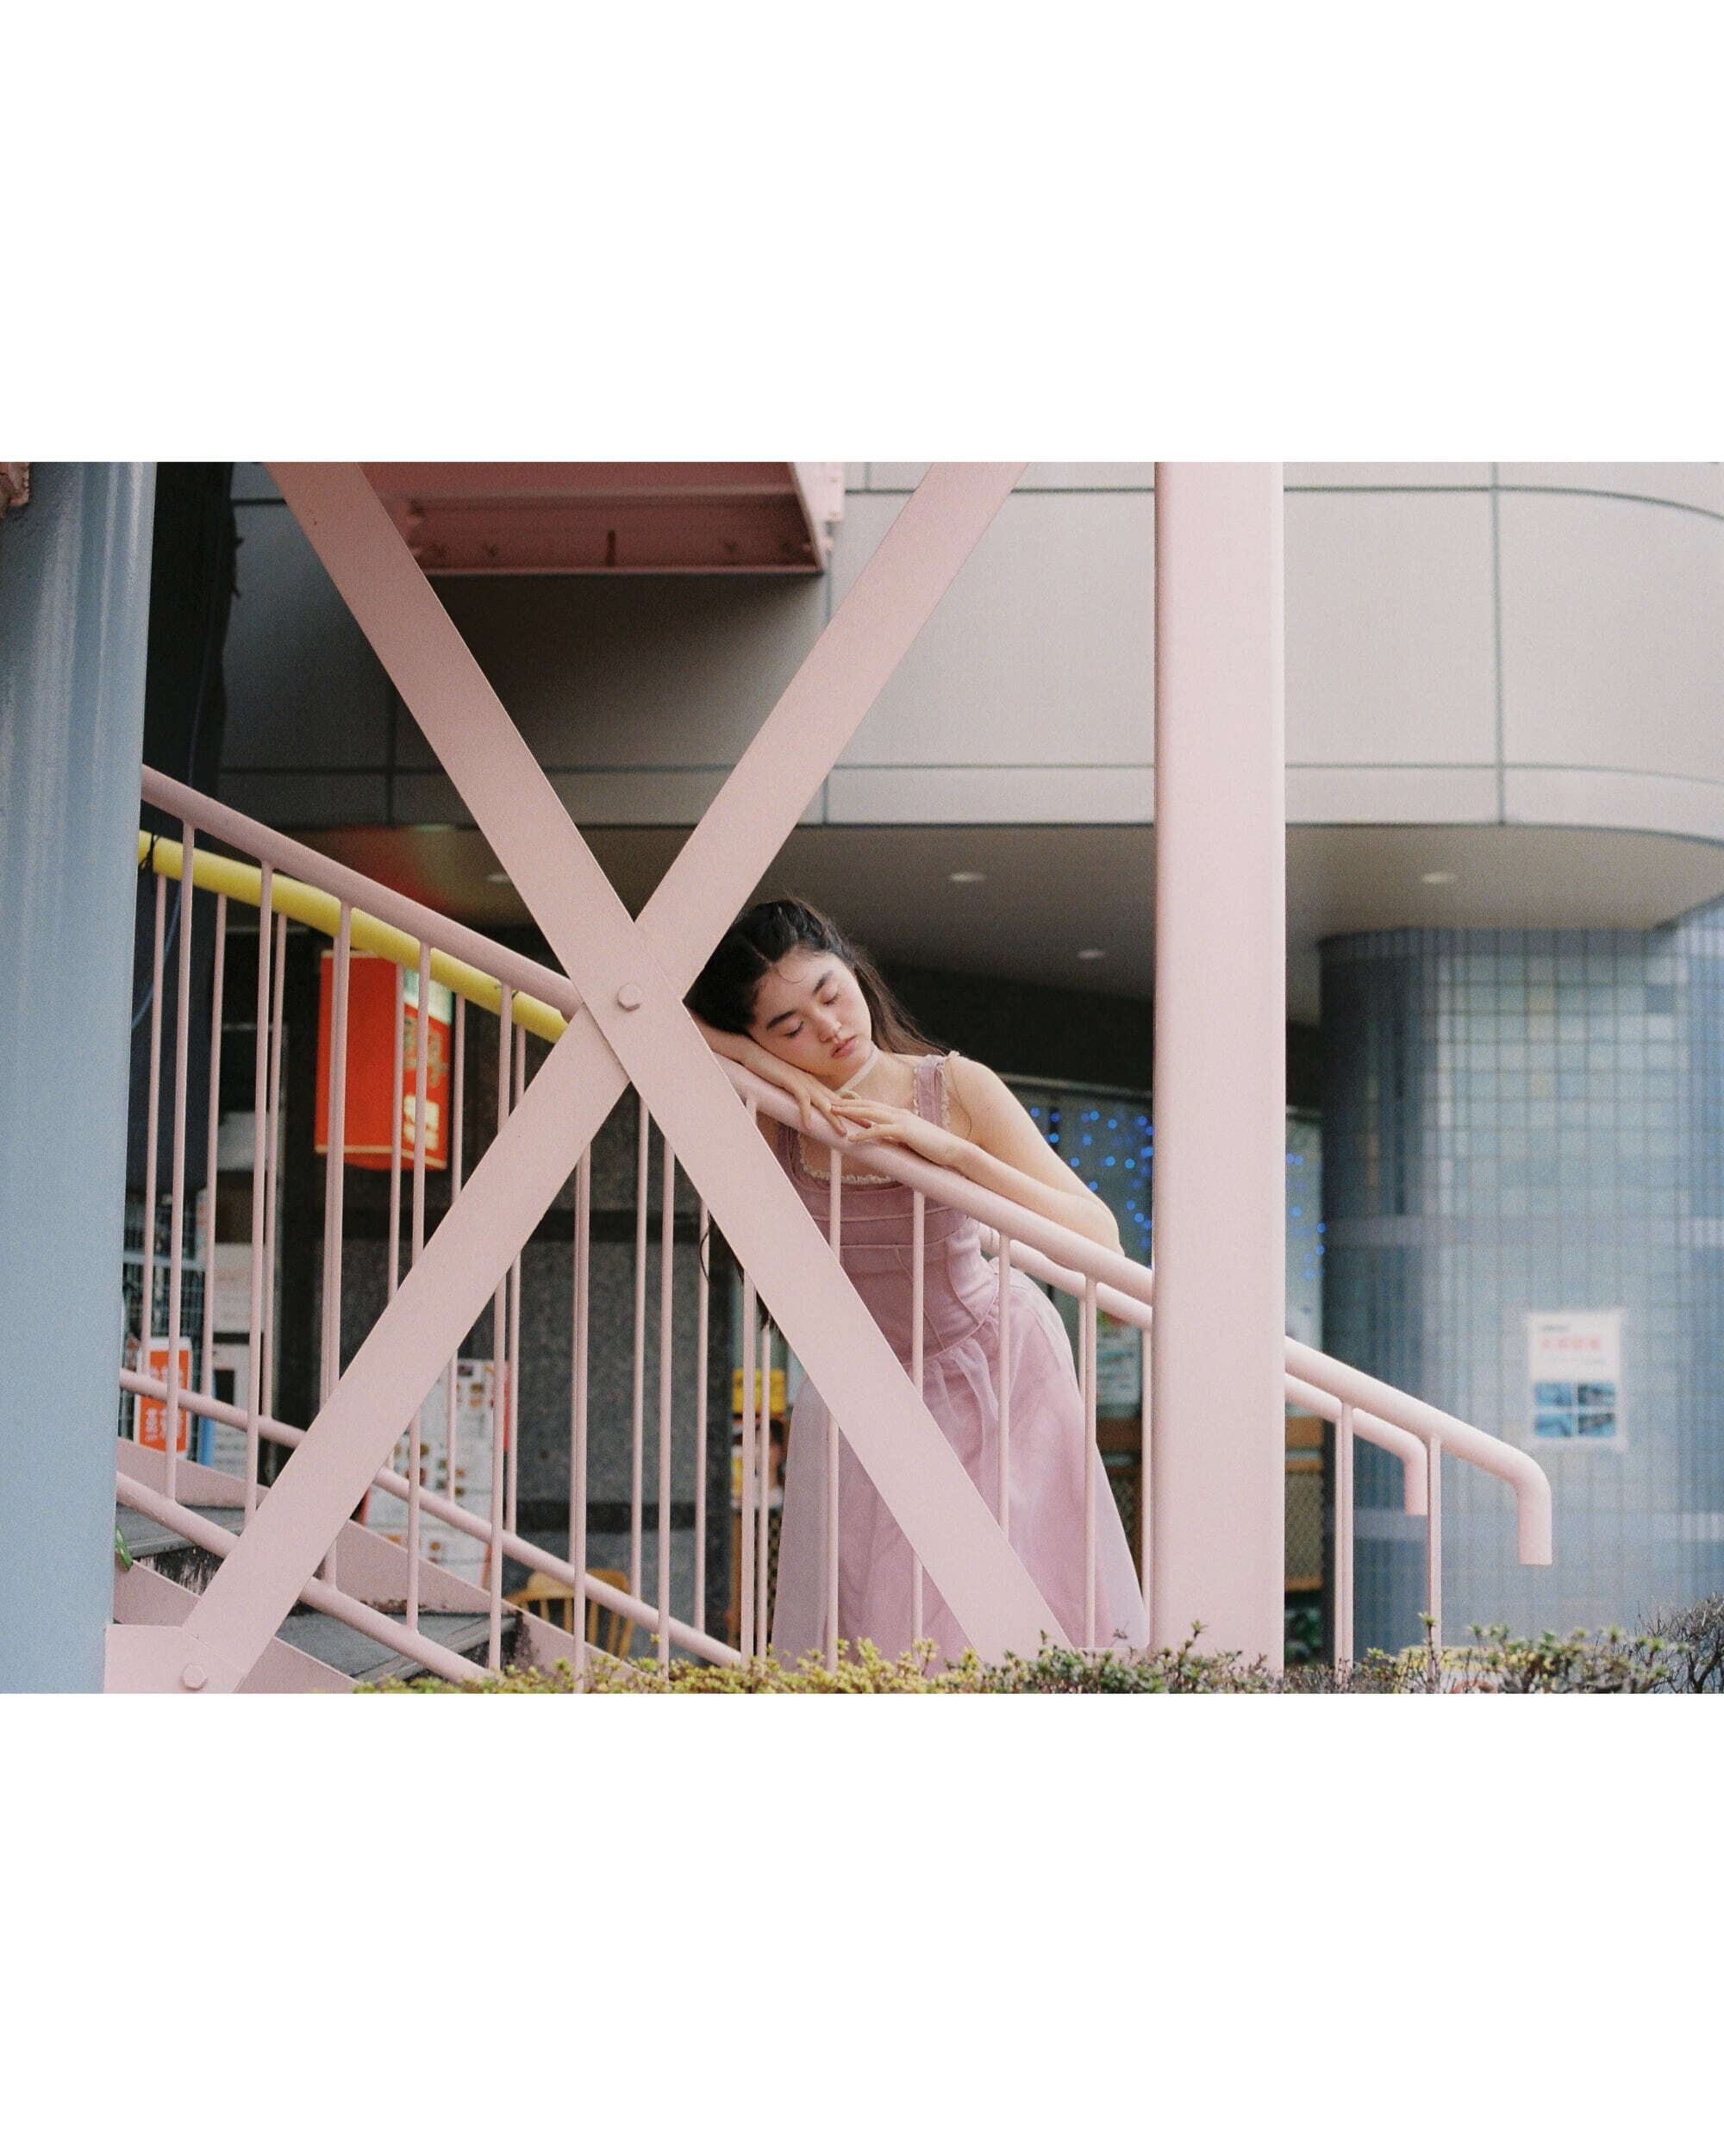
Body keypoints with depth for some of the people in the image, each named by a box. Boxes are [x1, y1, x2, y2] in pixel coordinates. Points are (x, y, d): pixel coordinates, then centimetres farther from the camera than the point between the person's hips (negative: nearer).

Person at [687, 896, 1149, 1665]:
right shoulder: (771, 1115, -14)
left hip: (994, 1370, -1)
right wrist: (775, 1069, -26)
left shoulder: (957, 1089, -17)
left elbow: (1097, 1239, -23)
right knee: (864, 1632, 1)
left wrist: (951, 1148, -34)